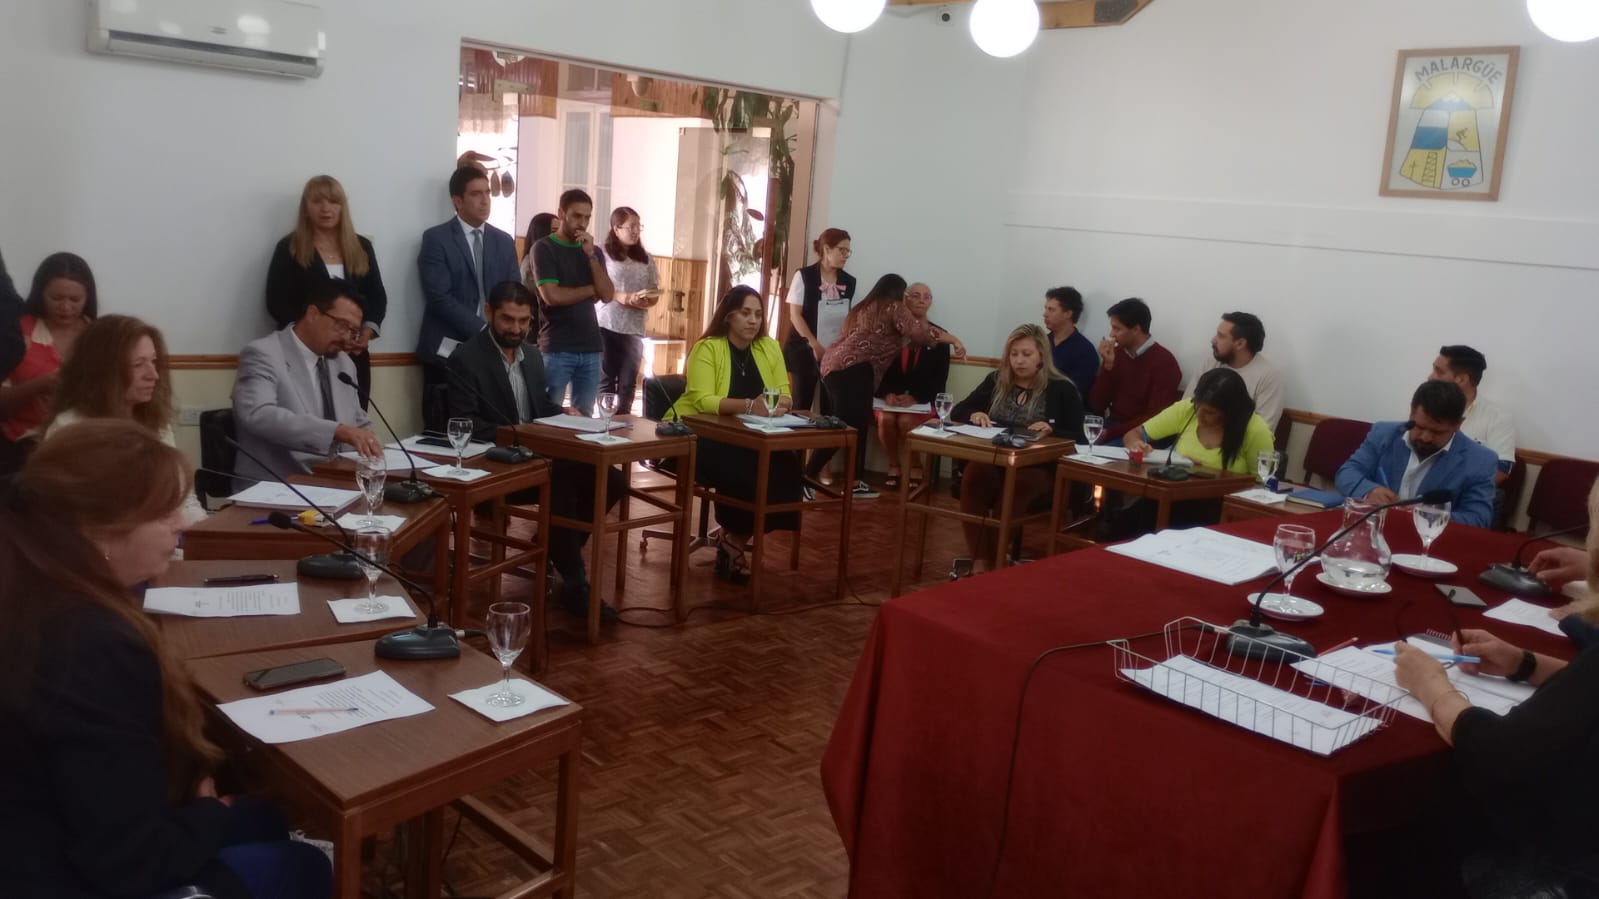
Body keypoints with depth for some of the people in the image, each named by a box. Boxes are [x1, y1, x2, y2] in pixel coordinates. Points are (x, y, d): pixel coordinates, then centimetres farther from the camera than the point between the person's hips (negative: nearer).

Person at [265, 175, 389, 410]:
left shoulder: (362, 247, 13)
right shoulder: (289, 248, 3)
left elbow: (378, 297, 11)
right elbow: (277, 303, -3)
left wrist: (367, 332, -7)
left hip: (354, 355, 3)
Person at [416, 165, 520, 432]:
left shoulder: (504, 241, 14)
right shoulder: (436, 239, -2)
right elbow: (440, 297, -12)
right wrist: (481, 330, -17)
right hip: (448, 352, -4)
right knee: (443, 434, -3)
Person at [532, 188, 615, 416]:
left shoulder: (593, 251, 14)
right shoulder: (544, 248, -2)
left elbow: (608, 295, 3)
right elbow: (552, 296, -14)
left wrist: (591, 255, -6)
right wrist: (591, 289, -1)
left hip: (590, 347, 5)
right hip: (556, 348, -5)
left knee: (584, 417, 6)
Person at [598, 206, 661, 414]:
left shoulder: (646, 260, 13)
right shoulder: (604, 255, 0)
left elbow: (654, 295, 14)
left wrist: (642, 302, -8)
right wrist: (626, 298, -19)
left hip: (634, 329, 4)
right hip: (607, 326, -4)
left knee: (628, 382, 4)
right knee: (605, 380, 0)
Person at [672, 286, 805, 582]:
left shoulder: (770, 348, 8)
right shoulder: (707, 348, -9)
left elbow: (785, 394, 4)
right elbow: (702, 401, -20)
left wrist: (780, 404, -21)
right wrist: (748, 405, -34)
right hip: (702, 436, -5)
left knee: (783, 467, -24)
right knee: (750, 471, -31)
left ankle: (734, 540, -8)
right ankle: (733, 541, -6)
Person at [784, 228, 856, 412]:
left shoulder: (849, 282, 8)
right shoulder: (804, 276, -4)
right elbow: (795, 315, -7)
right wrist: (815, 346, -14)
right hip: (806, 350, -3)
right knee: (802, 403, 0)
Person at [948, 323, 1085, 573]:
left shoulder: (1062, 389, 5)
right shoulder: (996, 380, 17)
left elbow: (1078, 438, 0)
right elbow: (958, 411, 18)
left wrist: (1051, 431, -20)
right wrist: (974, 415, -5)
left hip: (1040, 467, -3)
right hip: (994, 461, 3)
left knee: (1012, 488, -38)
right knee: (974, 474, -33)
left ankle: (990, 561, -28)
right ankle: (979, 561, -35)